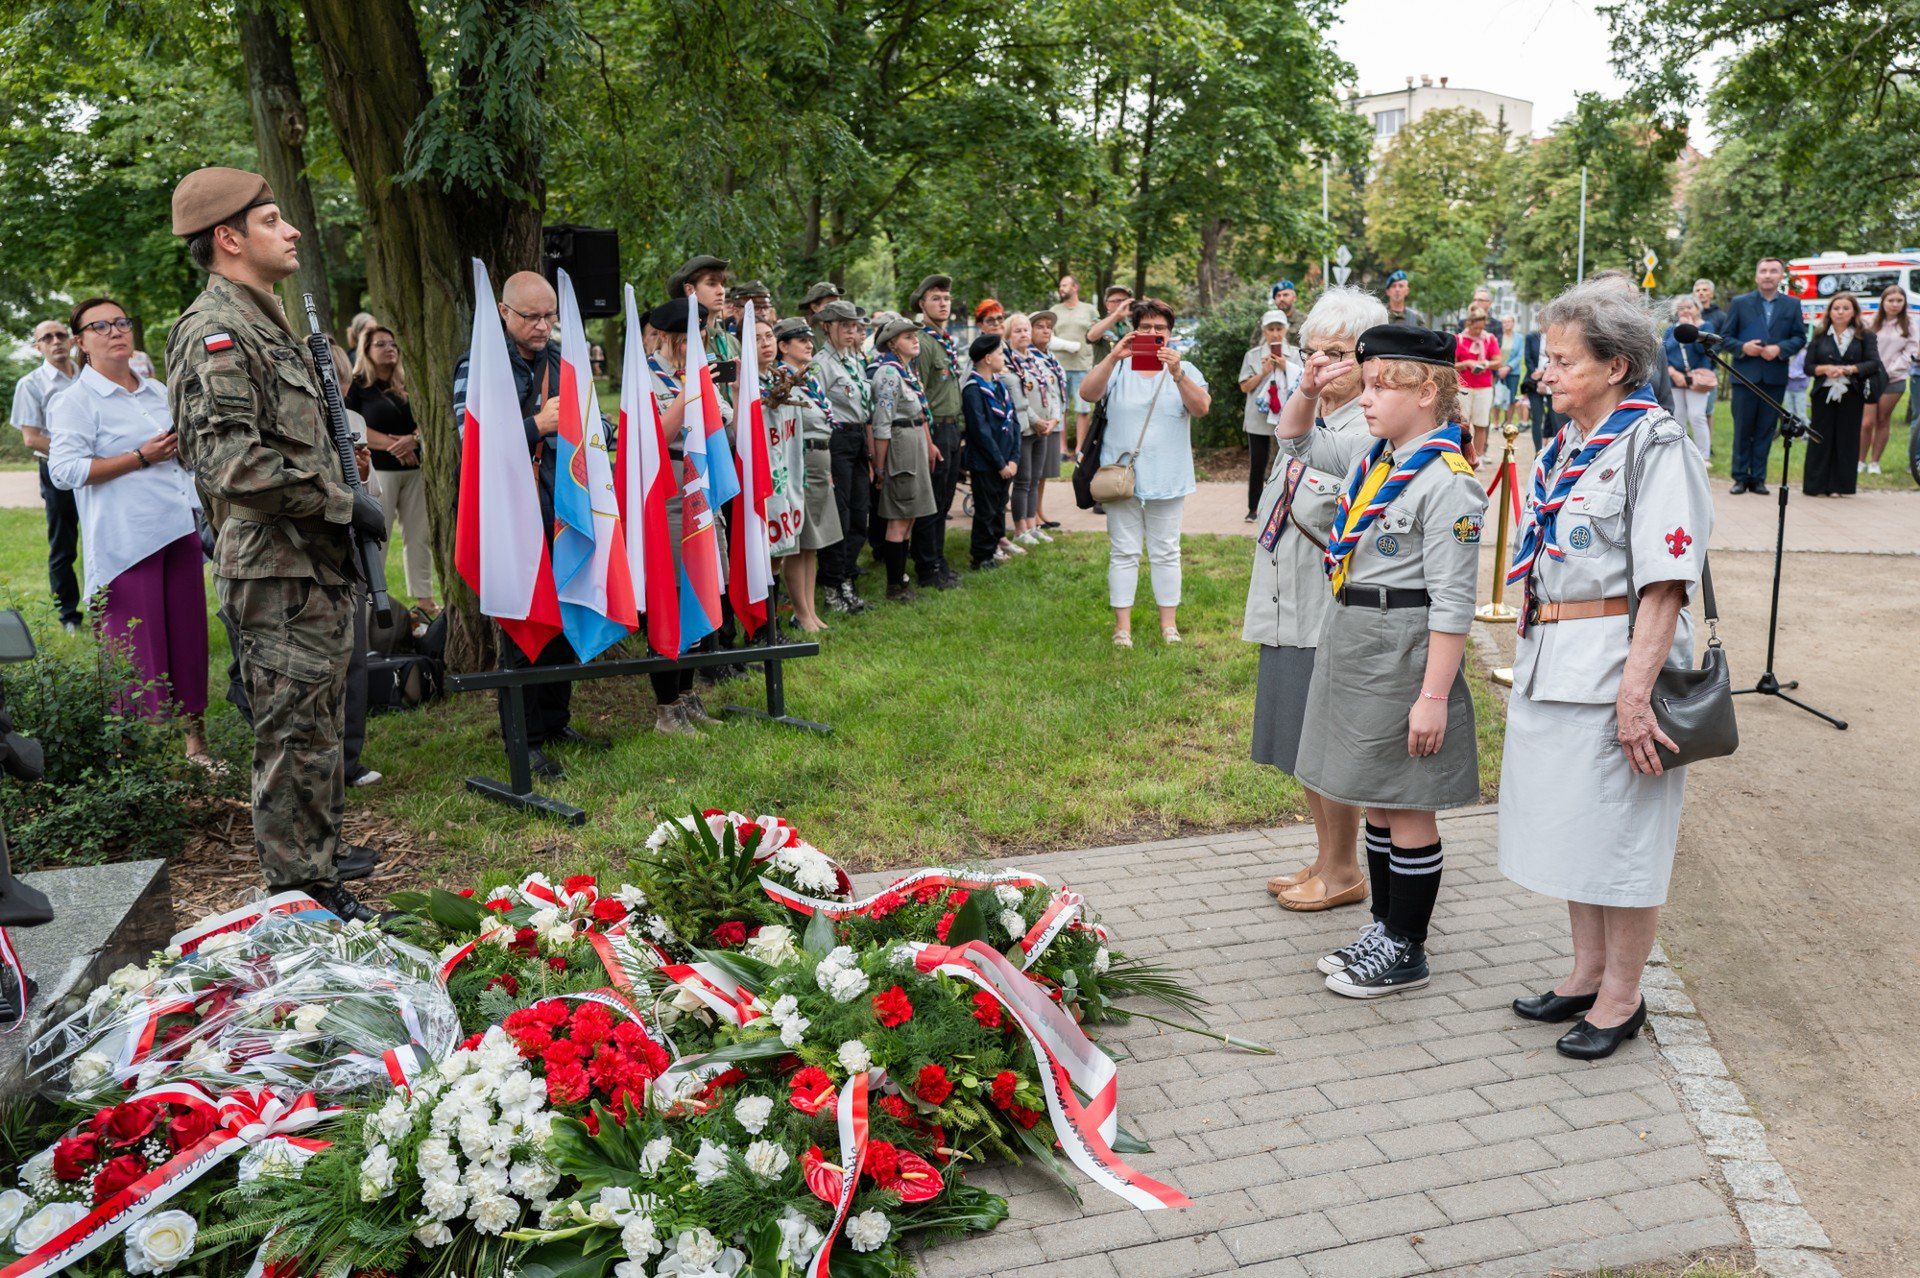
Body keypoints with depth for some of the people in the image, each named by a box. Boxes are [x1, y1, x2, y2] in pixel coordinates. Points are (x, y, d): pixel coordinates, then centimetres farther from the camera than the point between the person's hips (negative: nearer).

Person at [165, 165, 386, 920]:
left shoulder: (264, 326, 19)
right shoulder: (217, 333, -15)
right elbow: (234, 465, -26)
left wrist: (340, 505, 20)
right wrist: (343, 503, -18)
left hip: (314, 567, 10)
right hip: (279, 573, -10)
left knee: (317, 729, 19)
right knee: (295, 738, -4)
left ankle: (321, 861, 32)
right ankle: (302, 895, 4)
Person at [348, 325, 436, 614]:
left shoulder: (406, 385, 14)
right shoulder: (357, 385, 0)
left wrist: (413, 439, -10)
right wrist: (393, 444, -15)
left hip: (413, 468, 5)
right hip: (379, 468, -4)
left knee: (419, 535, 4)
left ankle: (424, 599, 11)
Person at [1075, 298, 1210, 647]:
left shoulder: (1184, 370, 6)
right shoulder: (1118, 367, 6)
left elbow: (1201, 408, -12)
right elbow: (1088, 393, -13)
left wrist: (1177, 373, -27)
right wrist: (1113, 358, -26)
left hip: (1167, 479, 1)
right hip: (1121, 474, 0)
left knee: (1166, 552, 7)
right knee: (1123, 552, 3)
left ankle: (1169, 623, 16)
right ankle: (1122, 625, 9)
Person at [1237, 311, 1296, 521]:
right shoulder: (1253, 356, 5)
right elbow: (1244, 387, 3)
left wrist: (1286, 368, -8)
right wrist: (1263, 372, -9)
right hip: (1259, 418, 0)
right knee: (1257, 464, 3)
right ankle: (1253, 508, 11)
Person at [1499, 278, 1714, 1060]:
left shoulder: (1654, 445, -11)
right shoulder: (1562, 449, 14)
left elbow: (1665, 582, -18)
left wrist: (1635, 688, -23)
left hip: (1614, 662, -8)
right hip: (1551, 664, 8)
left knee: (1621, 832, 3)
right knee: (1571, 824, 16)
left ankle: (1622, 997, 17)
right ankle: (1588, 972, 31)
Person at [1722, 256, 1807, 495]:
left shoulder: (1792, 305, 9)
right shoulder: (1740, 303, 5)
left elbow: (1800, 337, 7)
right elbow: (1726, 336, 5)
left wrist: (1780, 349, -11)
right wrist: (1742, 347, -13)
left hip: (1775, 376, 1)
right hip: (1745, 375, -1)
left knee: (1765, 430, 4)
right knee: (1742, 429, 2)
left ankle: (1758, 478, 10)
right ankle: (1740, 477, 9)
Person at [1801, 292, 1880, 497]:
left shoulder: (1865, 336, 6)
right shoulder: (1819, 336, 8)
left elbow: (1874, 363, -4)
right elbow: (1808, 366, 5)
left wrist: (1849, 369, -18)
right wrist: (1825, 369, -15)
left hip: (1851, 395, 0)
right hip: (1824, 394, 0)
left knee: (1847, 439, 1)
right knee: (1821, 439, 0)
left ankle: (1840, 486, 7)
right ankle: (1816, 486, 6)